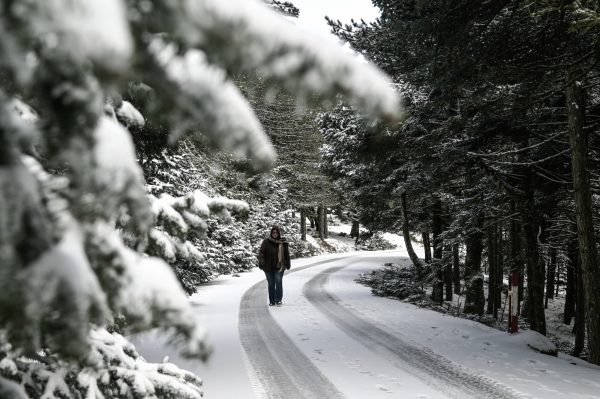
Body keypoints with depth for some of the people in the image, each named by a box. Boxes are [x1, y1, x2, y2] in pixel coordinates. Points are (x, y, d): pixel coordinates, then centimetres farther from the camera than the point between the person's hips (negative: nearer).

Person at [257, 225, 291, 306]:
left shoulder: (283, 243, 0)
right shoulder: (266, 242, -2)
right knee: (271, 284, 8)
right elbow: (261, 253, -3)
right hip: (268, 267, 1)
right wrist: (261, 263, -12)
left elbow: (287, 255, 8)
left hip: (279, 267, -1)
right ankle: (271, 301, 17)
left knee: (278, 282, -11)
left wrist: (287, 265, 9)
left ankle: (278, 300, -2)